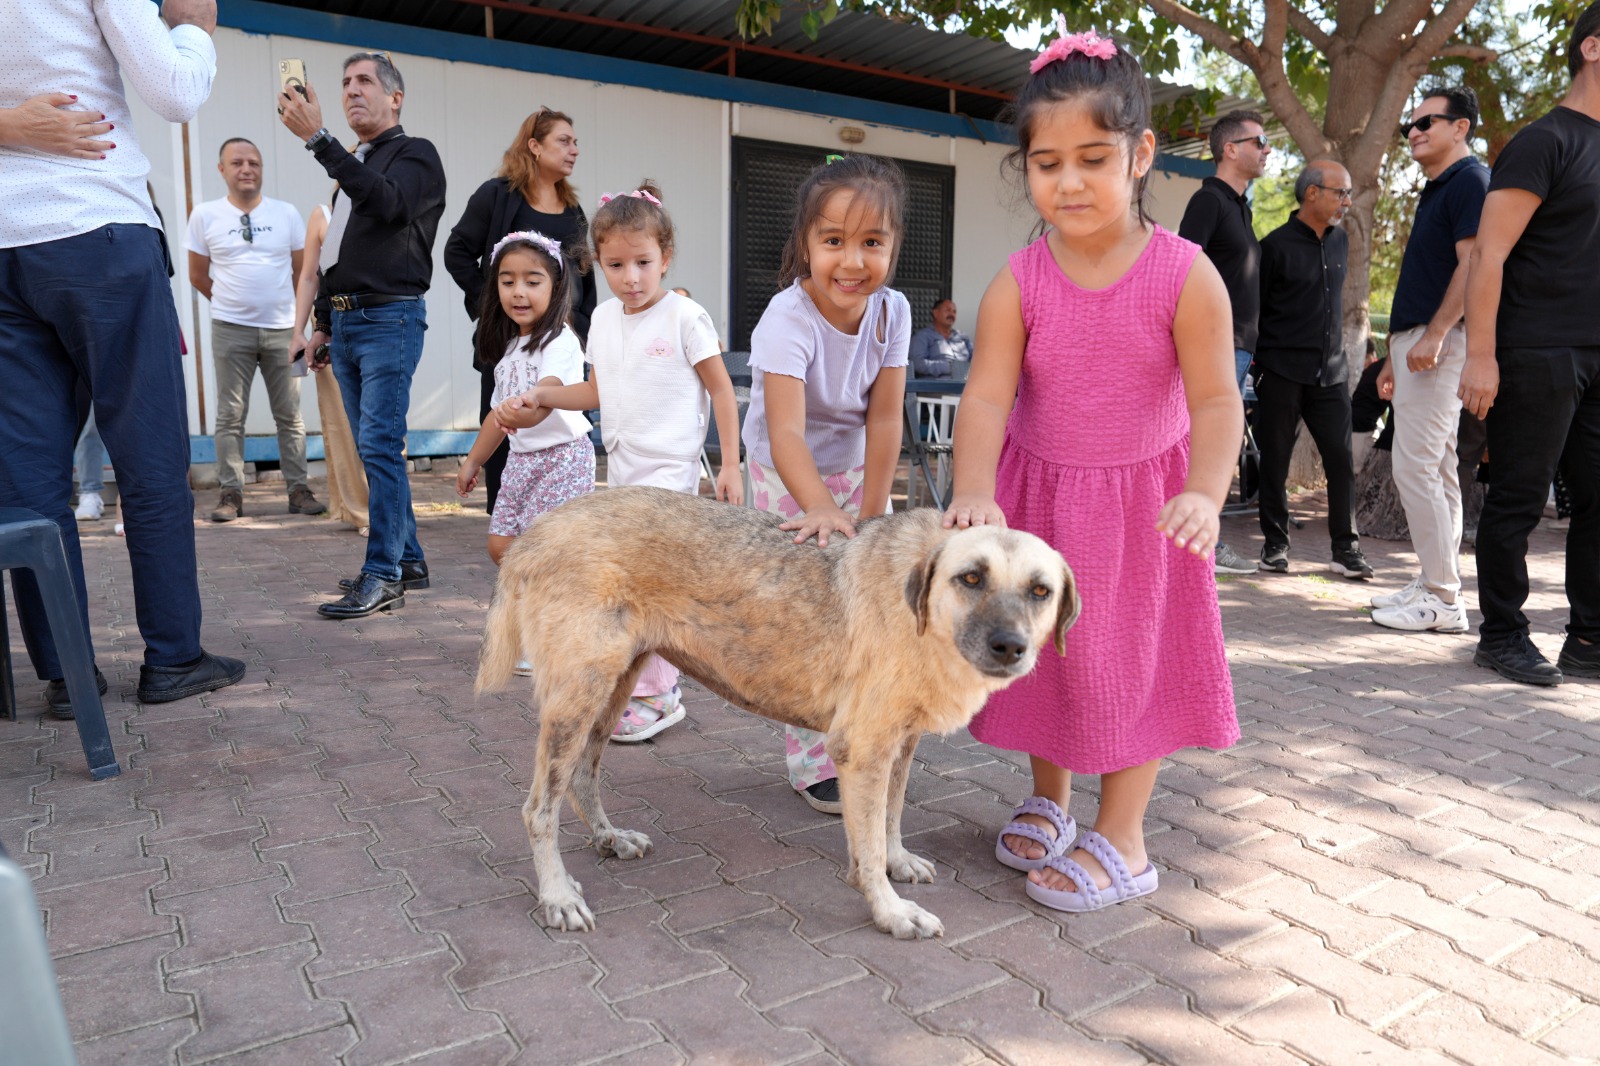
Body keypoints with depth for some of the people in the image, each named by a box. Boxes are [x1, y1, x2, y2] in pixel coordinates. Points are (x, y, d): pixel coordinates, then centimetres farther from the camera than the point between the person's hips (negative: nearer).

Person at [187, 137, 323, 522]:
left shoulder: (286, 213, 6)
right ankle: (231, 493, 6)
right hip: (231, 330, 0)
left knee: (289, 415, 3)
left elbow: (303, 271, 12)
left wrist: (289, 309, 9)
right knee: (231, 415, 1)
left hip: (282, 328, 1)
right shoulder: (205, 215, 4)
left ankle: (298, 490, 9)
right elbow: (198, 275, 12)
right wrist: (232, 302, 13)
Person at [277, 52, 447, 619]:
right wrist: (323, 321, 21)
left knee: (379, 446, -13)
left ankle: (382, 576, -10)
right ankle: (408, 558, 17)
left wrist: (318, 138, -29)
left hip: (390, 320, -8)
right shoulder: (353, 167, 23)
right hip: (345, 323, 9)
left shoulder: (415, 154, -1)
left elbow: (387, 202, -23)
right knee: (375, 448, 9)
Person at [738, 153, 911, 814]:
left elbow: (883, 419, -15)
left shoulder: (891, 312, -15)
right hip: (789, 476, -4)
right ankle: (814, 764, 8)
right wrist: (822, 507, -58)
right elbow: (785, 432, -42)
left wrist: (871, 516, -20)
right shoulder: (789, 320, -31)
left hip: (857, 468, 5)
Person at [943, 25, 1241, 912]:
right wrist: (973, 489, -39)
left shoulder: (1186, 276, -17)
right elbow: (987, 393, -22)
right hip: (1041, 491, 2)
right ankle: (1049, 801, 37)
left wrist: (1206, 493, -34)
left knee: (1134, 656, 5)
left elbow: (1214, 398, -18)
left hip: (1144, 495, -2)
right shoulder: (1018, 283, -14)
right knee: (1047, 646, 14)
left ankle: (1121, 839, 22)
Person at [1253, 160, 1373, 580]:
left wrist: (1337, 351, 20)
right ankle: (1275, 544, 13)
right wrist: (1258, 362, -5)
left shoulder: (1340, 242, 14)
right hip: (1282, 372, -5)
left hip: (1330, 372, 5)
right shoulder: (1276, 245, -5)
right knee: (1275, 461, 2)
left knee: (1341, 459, 0)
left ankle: (1345, 547, 7)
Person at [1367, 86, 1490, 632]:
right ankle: (1434, 583, 17)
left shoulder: (1470, 180, -7)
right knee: (1438, 469, 11)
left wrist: (1434, 335, -25)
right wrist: (1394, 356, 21)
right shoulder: (1435, 190, 23)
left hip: (1439, 343, -10)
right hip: (1415, 341, 10)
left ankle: (1443, 600, -8)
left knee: (1415, 466, -13)